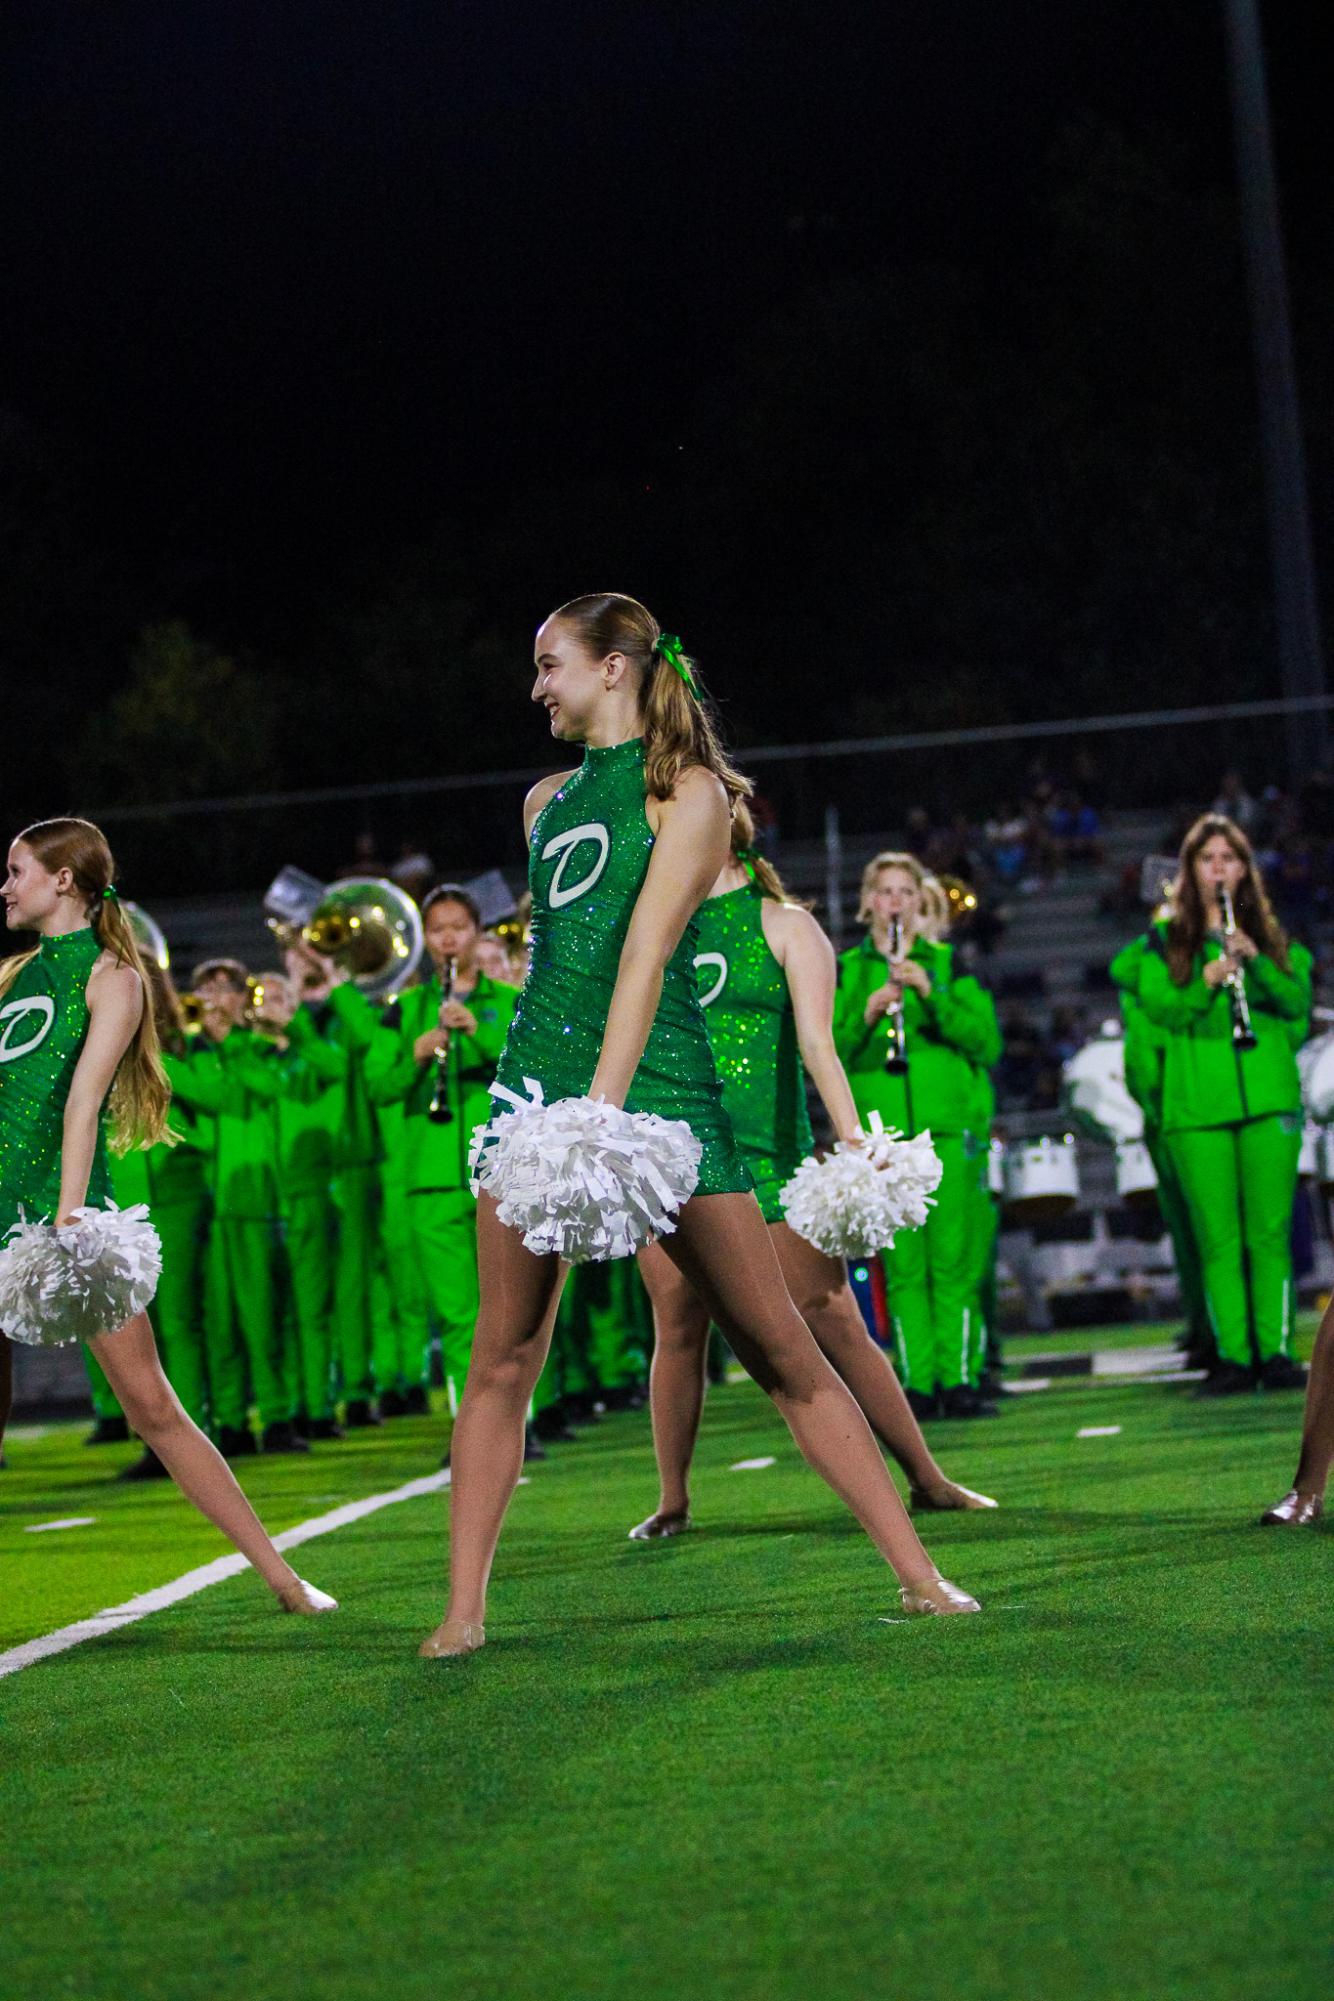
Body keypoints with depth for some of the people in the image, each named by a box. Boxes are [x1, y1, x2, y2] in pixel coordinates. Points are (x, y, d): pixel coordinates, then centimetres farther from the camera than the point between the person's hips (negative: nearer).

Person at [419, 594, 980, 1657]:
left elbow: (646, 952, -13)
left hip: (659, 1079, -5)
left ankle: (918, 1573, 3)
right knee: (504, 1358, -1)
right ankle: (464, 1609, 3)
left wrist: (603, 1104, -23)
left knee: (779, 1346, -3)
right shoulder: (547, 799, 18)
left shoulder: (688, 792, -1)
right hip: (541, 1070, 5)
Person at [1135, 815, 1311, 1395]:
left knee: (1270, 1232, -2)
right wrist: (1204, 984, -17)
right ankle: (1232, 1357, 2)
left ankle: (1275, 1349, 3)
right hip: (1197, 1107, -1)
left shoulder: (1273, 936, 14)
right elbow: (1153, 1005, -1)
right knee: (1217, 1238, -1)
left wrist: (1255, 961, -14)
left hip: (1269, 1098, 1)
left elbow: (1299, 1001, 2)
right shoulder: (1166, 939, 10)